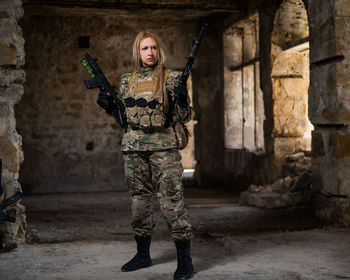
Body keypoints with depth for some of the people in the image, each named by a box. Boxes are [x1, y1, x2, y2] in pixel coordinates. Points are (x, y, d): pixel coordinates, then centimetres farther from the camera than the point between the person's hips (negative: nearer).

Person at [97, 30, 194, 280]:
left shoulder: (171, 78, 1)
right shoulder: (128, 81, 11)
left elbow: (185, 117, -1)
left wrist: (181, 100, -20)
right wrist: (109, 105, 2)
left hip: (163, 146, -4)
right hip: (133, 147, 4)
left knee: (171, 199, -10)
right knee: (139, 199, 10)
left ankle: (185, 259, -3)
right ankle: (143, 254, 23)